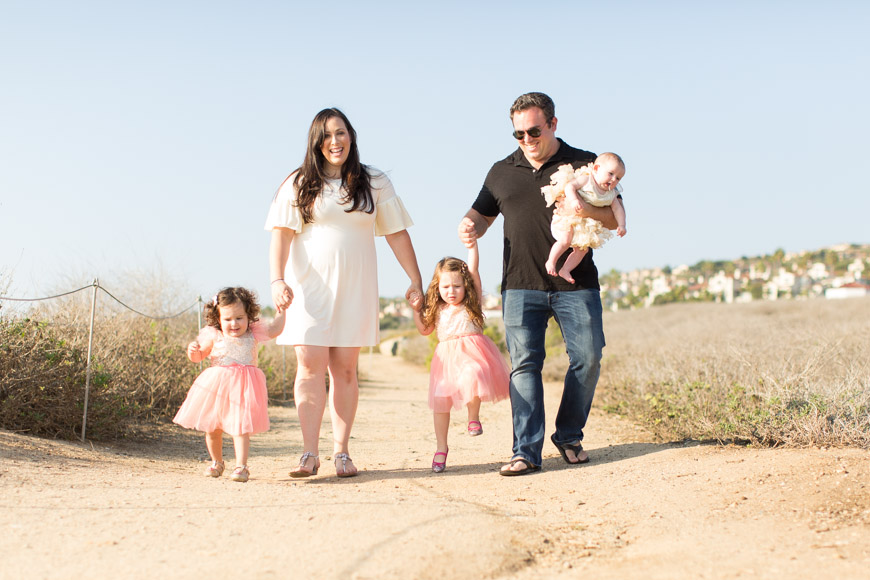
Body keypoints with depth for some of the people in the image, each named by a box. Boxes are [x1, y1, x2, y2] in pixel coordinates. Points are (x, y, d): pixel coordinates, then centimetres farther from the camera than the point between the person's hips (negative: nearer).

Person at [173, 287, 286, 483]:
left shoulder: (252, 334, 4)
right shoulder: (214, 336, 2)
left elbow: (274, 329, 9)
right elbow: (198, 357, 10)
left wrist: (281, 310, 2)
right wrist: (193, 350, -10)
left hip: (243, 387, -1)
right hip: (216, 386, 1)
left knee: (240, 427, -10)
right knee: (212, 428, 11)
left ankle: (241, 465, -6)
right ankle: (217, 462, 33)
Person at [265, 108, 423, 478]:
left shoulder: (374, 184, 9)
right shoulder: (299, 185, 5)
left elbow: (397, 235, 10)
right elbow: (281, 236, -2)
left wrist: (416, 281, 6)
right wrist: (277, 280, -15)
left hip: (354, 290, 1)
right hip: (309, 288, -1)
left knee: (345, 369, 1)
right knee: (310, 366, -7)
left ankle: (341, 452, 7)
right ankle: (310, 454, -3)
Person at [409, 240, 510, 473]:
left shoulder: (471, 302, 4)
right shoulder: (437, 309, 13)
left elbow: (473, 269, -3)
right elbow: (425, 330, 24)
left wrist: (472, 244, -8)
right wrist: (416, 310, 11)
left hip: (471, 352, -3)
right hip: (446, 356, 3)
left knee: (472, 377, -32)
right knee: (440, 400, 1)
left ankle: (473, 416, -4)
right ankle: (441, 447, 12)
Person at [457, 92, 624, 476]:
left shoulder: (584, 164, 7)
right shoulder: (502, 171, 14)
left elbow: (617, 218, 6)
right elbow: (481, 214, 22)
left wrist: (589, 211, -17)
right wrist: (469, 227, -3)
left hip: (575, 284, -1)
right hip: (521, 285, 1)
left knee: (587, 359, -1)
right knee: (525, 362, -8)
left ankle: (569, 437, 19)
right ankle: (526, 451, -8)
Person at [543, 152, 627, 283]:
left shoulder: (611, 195, 4)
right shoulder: (586, 179, -13)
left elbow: (618, 209, 7)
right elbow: (570, 186, -22)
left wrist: (621, 225, -7)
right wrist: (573, 200, -39)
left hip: (586, 225, 6)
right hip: (569, 216, -6)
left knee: (582, 248, -4)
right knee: (565, 240, -22)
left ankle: (565, 270, 2)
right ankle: (551, 262, -5)